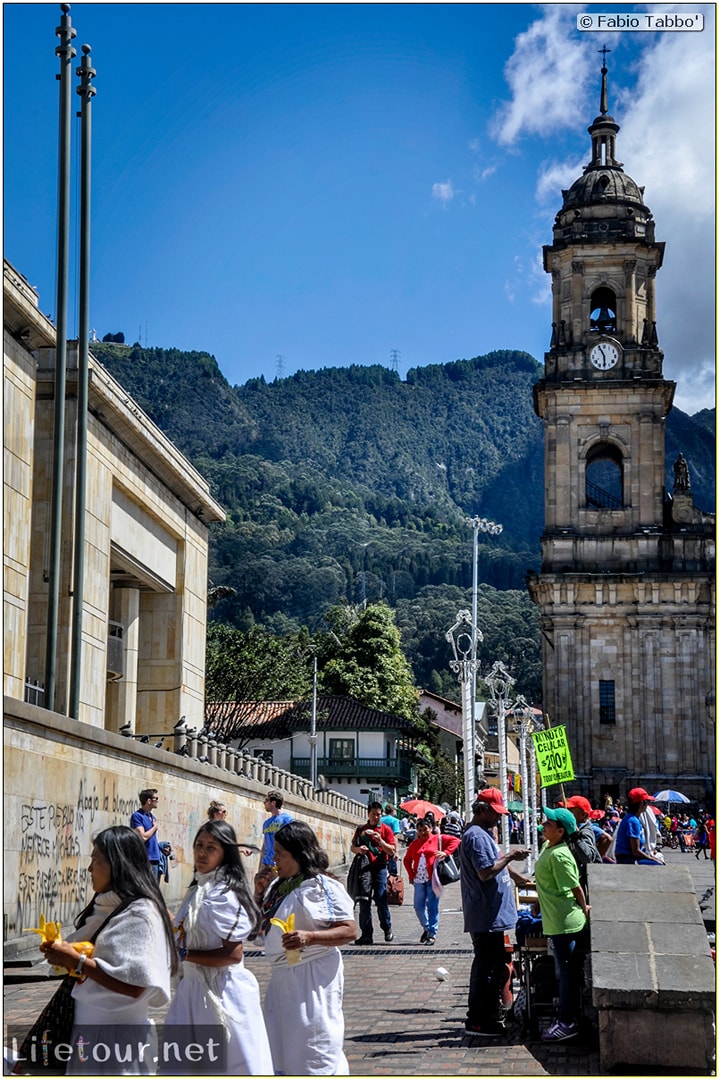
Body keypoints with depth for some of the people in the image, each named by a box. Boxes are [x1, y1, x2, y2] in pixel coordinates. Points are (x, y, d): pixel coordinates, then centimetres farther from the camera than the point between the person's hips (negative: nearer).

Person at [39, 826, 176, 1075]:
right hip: (88, 1030, 8)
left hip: (117, 1038, -8)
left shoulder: (140, 915, -17)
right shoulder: (105, 907, 10)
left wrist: (76, 961, -21)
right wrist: (62, 951, 0)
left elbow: (134, 986, -25)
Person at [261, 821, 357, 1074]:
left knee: (315, 1047, -5)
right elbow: (263, 925, 24)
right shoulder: (278, 886, 12)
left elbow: (349, 931, -17)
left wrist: (310, 937, -30)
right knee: (281, 1049, 14)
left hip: (313, 976, -9)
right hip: (282, 976, 9)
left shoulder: (322, 886, -13)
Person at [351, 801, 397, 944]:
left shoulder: (386, 829, 6)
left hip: (379, 868, -3)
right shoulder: (361, 829, 14)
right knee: (364, 902, 1)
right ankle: (366, 935, 4)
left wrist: (380, 841, -15)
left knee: (381, 899, -6)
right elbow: (352, 847, 17)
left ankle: (387, 929, 13)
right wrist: (358, 849, -5)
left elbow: (392, 851, 1)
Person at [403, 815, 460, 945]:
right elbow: (407, 860, 23)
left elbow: (456, 840, 0)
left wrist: (446, 852, -11)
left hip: (432, 879, -4)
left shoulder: (438, 839, 4)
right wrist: (411, 874, 10)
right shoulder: (414, 844, 15)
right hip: (419, 880, 4)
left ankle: (432, 934, 2)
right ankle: (426, 928, 25)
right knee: (418, 906, 4)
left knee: (433, 907, -3)